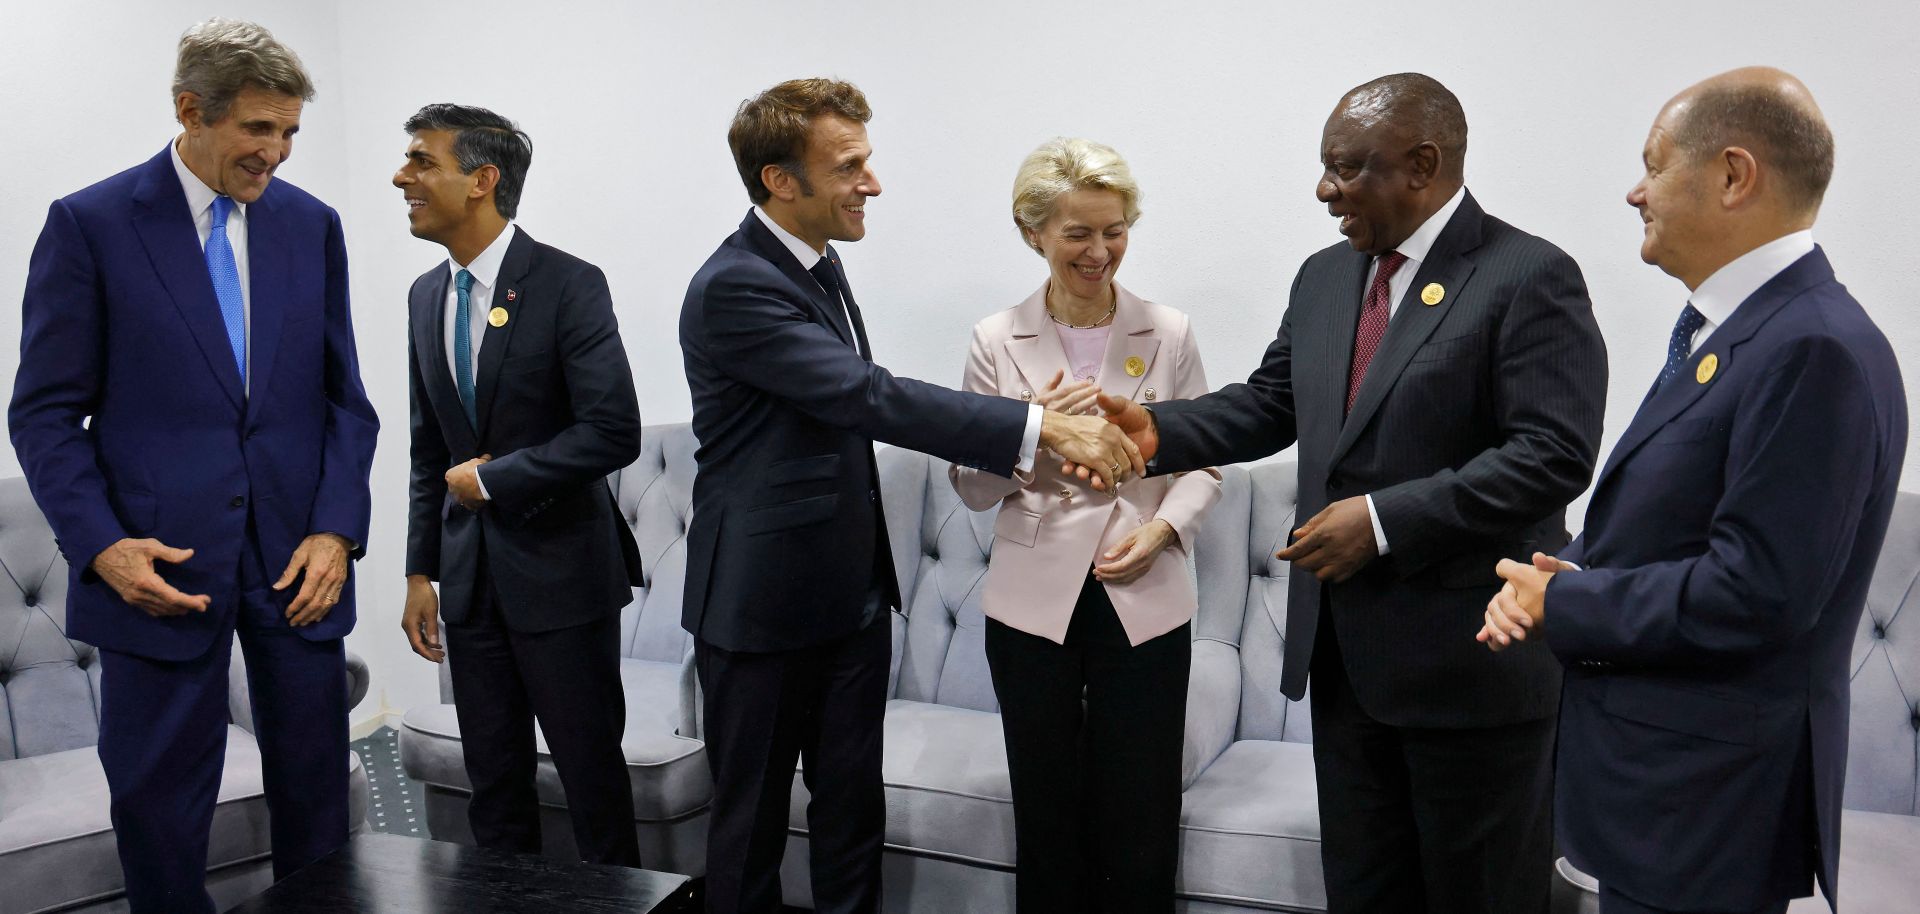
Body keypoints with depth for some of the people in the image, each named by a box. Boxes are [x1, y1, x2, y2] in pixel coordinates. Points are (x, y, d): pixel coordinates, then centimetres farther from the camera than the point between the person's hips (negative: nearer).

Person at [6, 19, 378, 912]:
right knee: (160, 807, 9)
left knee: (315, 791, 11)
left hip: (298, 557, 3)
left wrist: (337, 530, -5)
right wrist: (99, 544, -13)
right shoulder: (89, 224, -3)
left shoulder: (312, 224, 6)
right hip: (159, 564, -2)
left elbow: (344, 399, 7)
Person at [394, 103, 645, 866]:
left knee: (591, 768, 6)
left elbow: (614, 431, -20)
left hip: (559, 567, -6)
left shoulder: (569, 285, -13)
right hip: (470, 573, 6)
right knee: (493, 776, 15)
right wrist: (421, 572, 10)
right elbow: (429, 449, 13)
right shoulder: (426, 295, 8)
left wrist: (492, 478, -13)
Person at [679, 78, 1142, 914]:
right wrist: (1046, 428, -32)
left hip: (852, 593, 8)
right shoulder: (733, 287, -21)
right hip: (762, 602, -8)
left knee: (853, 810, 15)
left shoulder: (818, 264, 8)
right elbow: (871, 397, -29)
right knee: (751, 819, 9)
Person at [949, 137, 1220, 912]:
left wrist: (1163, 528, -12)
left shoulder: (1168, 333, -1)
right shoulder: (997, 341, -1)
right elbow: (973, 489, 1)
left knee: (1141, 828, 5)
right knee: (1047, 820, 11)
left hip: (1145, 602, 0)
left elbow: (1205, 460, 6)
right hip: (1034, 604, 0)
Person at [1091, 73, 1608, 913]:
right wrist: (1158, 430, -4)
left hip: (1472, 655, -6)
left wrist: (1386, 519, -23)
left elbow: (1554, 456, -20)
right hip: (1346, 648, 7)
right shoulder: (1325, 277, 11)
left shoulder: (1530, 277, -12)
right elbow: (1269, 405, 14)